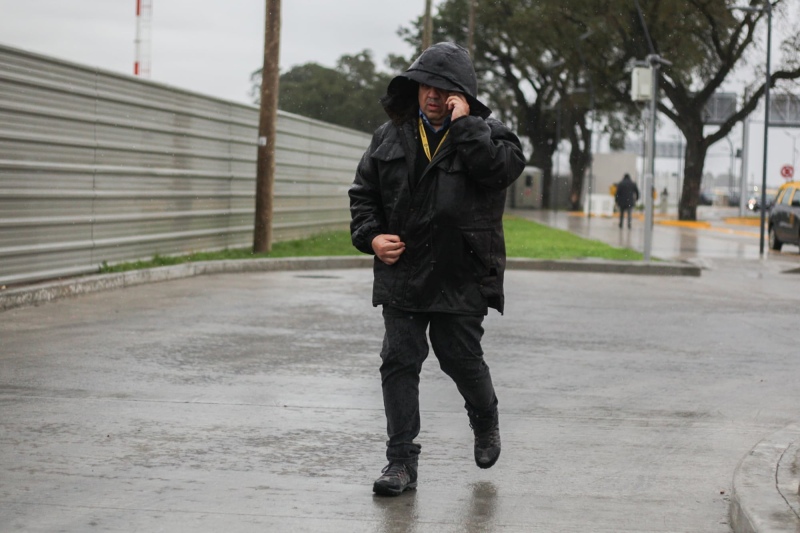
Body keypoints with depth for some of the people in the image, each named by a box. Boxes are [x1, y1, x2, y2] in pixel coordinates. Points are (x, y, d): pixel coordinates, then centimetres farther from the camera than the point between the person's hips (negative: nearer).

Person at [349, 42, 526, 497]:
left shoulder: (487, 134, -2)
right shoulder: (391, 136, 8)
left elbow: (503, 166, -26)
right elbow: (363, 192, 16)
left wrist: (463, 123, -20)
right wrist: (370, 236, 0)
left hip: (462, 276, -3)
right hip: (402, 270, 3)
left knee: (461, 357, 4)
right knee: (399, 362, -1)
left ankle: (485, 418, 37)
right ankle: (402, 460, 5)